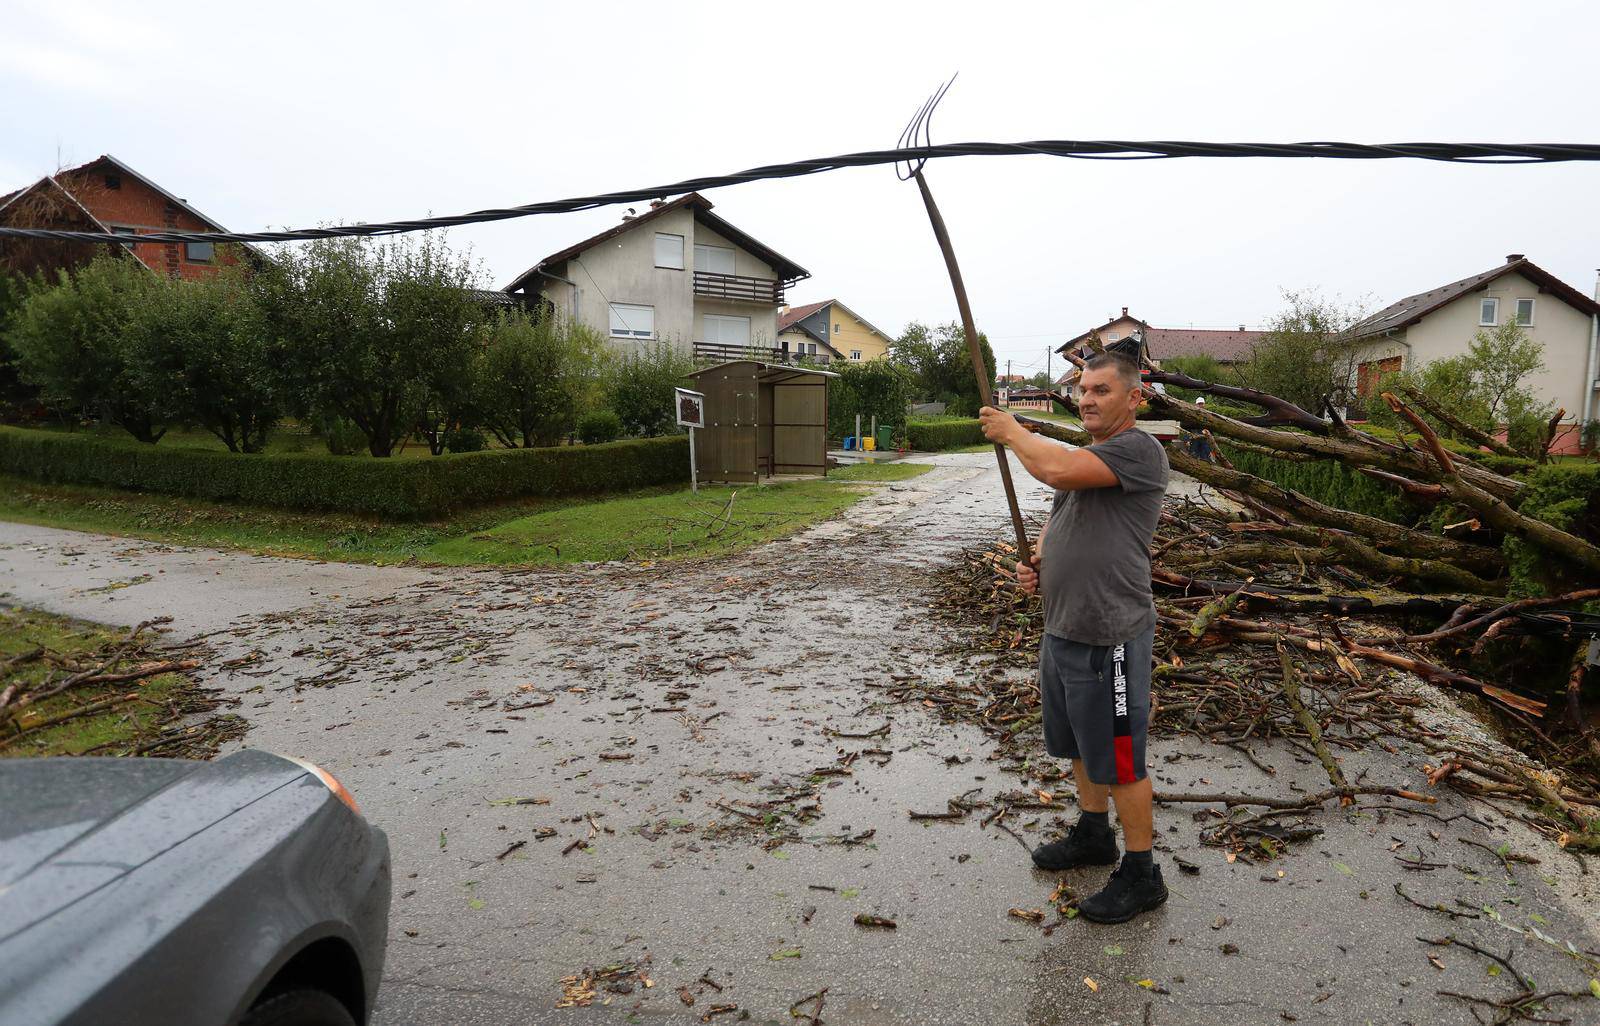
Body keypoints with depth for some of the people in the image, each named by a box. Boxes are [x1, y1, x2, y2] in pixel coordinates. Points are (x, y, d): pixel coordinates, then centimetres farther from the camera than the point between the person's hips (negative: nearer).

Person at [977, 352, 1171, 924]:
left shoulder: (1138, 450, -17)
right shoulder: (1085, 457, 14)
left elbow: (1054, 469, -31)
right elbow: (1058, 518, 25)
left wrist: (1010, 431, -13)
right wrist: (1035, 562, 4)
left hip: (1109, 637, -9)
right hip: (1061, 628, 10)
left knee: (1119, 760, 3)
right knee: (1080, 745, 23)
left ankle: (1141, 875, 19)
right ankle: (1092, 835, 42)